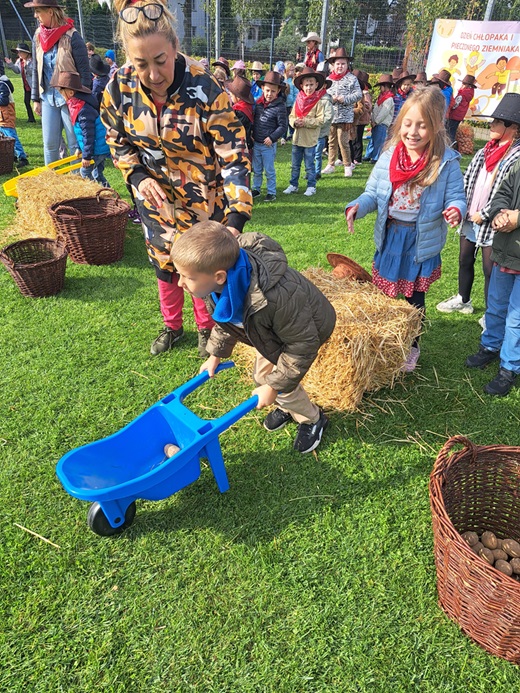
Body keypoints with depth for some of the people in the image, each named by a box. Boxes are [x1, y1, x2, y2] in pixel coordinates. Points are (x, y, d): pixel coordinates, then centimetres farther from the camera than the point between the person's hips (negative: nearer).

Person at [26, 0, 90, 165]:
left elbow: (85, 71, -9)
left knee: (75, 143, -1)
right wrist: (36, 99, 11)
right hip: (48, 98, 6)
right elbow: (36, 70, 13)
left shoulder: (72, 37, -10)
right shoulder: (38, 36, 7)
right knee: (50, 144, 6)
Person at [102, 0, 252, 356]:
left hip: (202, 198, -3)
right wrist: (138, 176, -13)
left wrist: (235, 219, -37)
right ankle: (172, 326, 41)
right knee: (164, 261, 17)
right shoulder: (120, 87, -15)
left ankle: (206, 327, 37)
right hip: (155, 195, 4)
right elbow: (116, 138, 4)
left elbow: (234, 157, -27)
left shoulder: (206, 90, -27)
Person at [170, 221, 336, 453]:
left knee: (281, 382, -8)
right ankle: (288, 407, 44)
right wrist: (216, 354, 5)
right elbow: (224, 320, -1)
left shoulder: (275, 298, -50)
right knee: (262, 376, 14)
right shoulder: (216, 283, -26)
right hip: (273, 330, 7)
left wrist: (274, 386, -26)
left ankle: (312, 419, 21)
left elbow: (303, 344, -34)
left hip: (307, 330, -7)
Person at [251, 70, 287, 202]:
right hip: (256, 143, 5)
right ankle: (256, 189, 30)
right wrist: (251, 134, 6)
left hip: (269, 145, -5)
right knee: (256, 170, 16)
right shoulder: (258, 103, 5)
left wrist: (272, 138, -19)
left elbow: (283, 126, -11)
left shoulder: (280, 107, -11)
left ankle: (271, 192, 14)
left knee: (269, 170, 3)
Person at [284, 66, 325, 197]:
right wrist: (294, 121, -13)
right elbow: (291, 116, 9)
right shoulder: (298, 100, 7)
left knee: (309, 165, 4)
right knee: (295, 165, 13)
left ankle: (311, 186, 14)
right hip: (297, 138, 5)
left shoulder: (319, 102, -7)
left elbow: (321, 120, -13)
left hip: (310, 139, -5)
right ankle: (293, 185, 24)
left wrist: (306, 122, -20)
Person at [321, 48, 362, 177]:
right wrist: (330, 99, -12)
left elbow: (358, 94, -7)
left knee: (343, 142, -4)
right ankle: (331, 164, 23)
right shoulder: (329, 79, 8)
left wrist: (344, 98, -17)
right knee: (331, 142, 12)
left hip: (344, 117, -4)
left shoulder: (352, 79, -2)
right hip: (330, 116, 4)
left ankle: (347, 166, 7)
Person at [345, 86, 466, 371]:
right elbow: (372, 193, 0)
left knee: (414, 298, 13)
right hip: (389, 236, 3)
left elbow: (456, 197, -11)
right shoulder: (389, 156, -5)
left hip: (422, 241, -3)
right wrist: (357, 207, -21)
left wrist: (455, 210, -34)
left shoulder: (447, 161, -13)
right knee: (381, 294, 16)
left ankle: (412, 346, 34)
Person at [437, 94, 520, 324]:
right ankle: (463, 300, 40)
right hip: (469, 220, 7)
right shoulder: (487, 150, 7)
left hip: (492, 225, -7)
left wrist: (483, 215, -15)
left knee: (489, 270, 1)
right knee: (465, 261, 19)